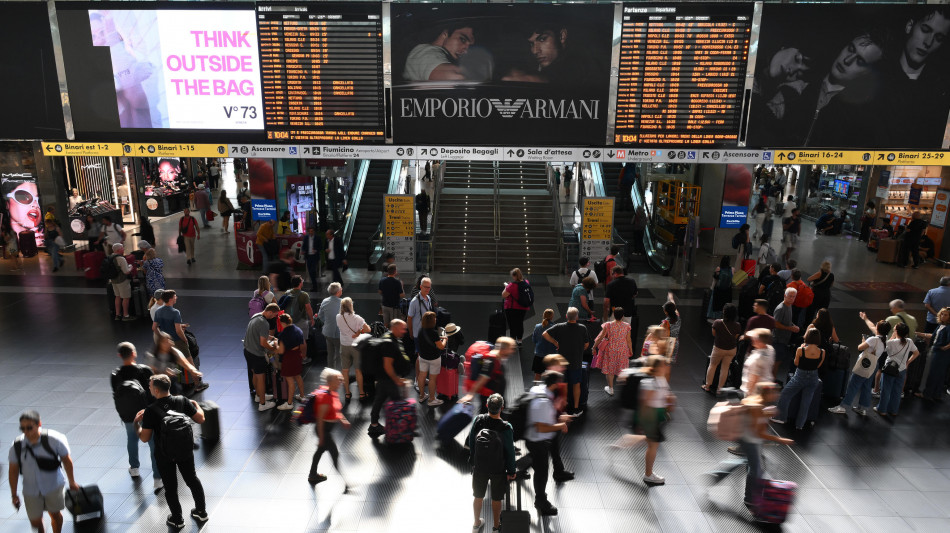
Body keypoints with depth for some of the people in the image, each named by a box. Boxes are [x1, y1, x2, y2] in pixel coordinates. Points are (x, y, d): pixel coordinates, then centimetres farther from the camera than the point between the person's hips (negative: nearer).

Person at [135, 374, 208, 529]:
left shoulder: (150, 411, -19)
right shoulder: (183, 401, -12)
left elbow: (145, 438, -13)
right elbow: (200, 419, -6)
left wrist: (137, 422, 2)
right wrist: (196, 405, 12)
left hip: (164, 455, -3)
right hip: (185, 451, 3)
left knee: (170, 487, 15)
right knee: (192, 480, 20)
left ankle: (177, 519, 29)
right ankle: (201, 512, 32)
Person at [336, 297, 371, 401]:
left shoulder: (338, 317, -8)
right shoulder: (356, 318, -19)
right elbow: (368, 329, -20)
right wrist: (359, 331, -3)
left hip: (344, 346, 3)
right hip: (356, 346, -2)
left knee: (345, 370, 12)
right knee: (358, 370, 8)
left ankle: (347, 393, 20)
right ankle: (361, 393, 17)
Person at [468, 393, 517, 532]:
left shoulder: (478, 420, -19)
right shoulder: (506, 428, -25)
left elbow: (471, 442, -5)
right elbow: (510, 452, -14)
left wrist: (472, 460, 11)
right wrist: (511, 471, 1)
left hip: (479, 467, 2)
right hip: (499, 469, -2)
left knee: (478, 496, 21)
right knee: (496, 499, 19)